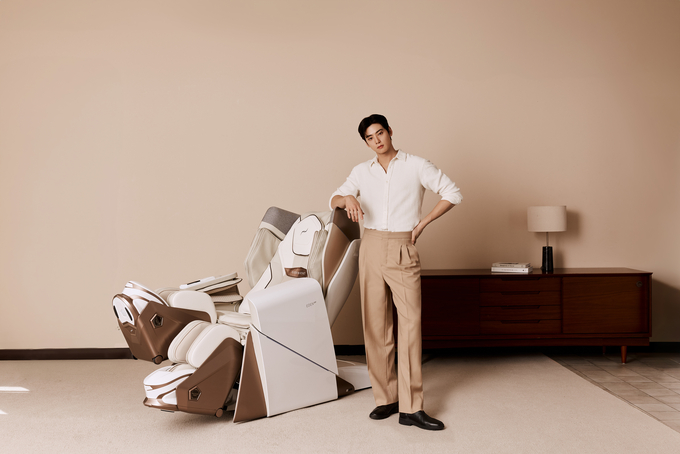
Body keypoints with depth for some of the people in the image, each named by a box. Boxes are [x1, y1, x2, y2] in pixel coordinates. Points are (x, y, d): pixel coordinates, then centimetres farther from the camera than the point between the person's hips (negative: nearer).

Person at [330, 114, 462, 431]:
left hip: (403, 250, -3)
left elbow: (453, 194, 5)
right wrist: (347, 198, -10)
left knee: (410, 322, -8)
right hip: (372, 248, 3)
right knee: (375, 324, 3)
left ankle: (411, 407, -5)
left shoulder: (417, 166, 3)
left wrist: (422, 224, -1)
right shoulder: (362, 171, 12)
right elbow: (334, 199, 14)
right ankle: (386, 399, 13)